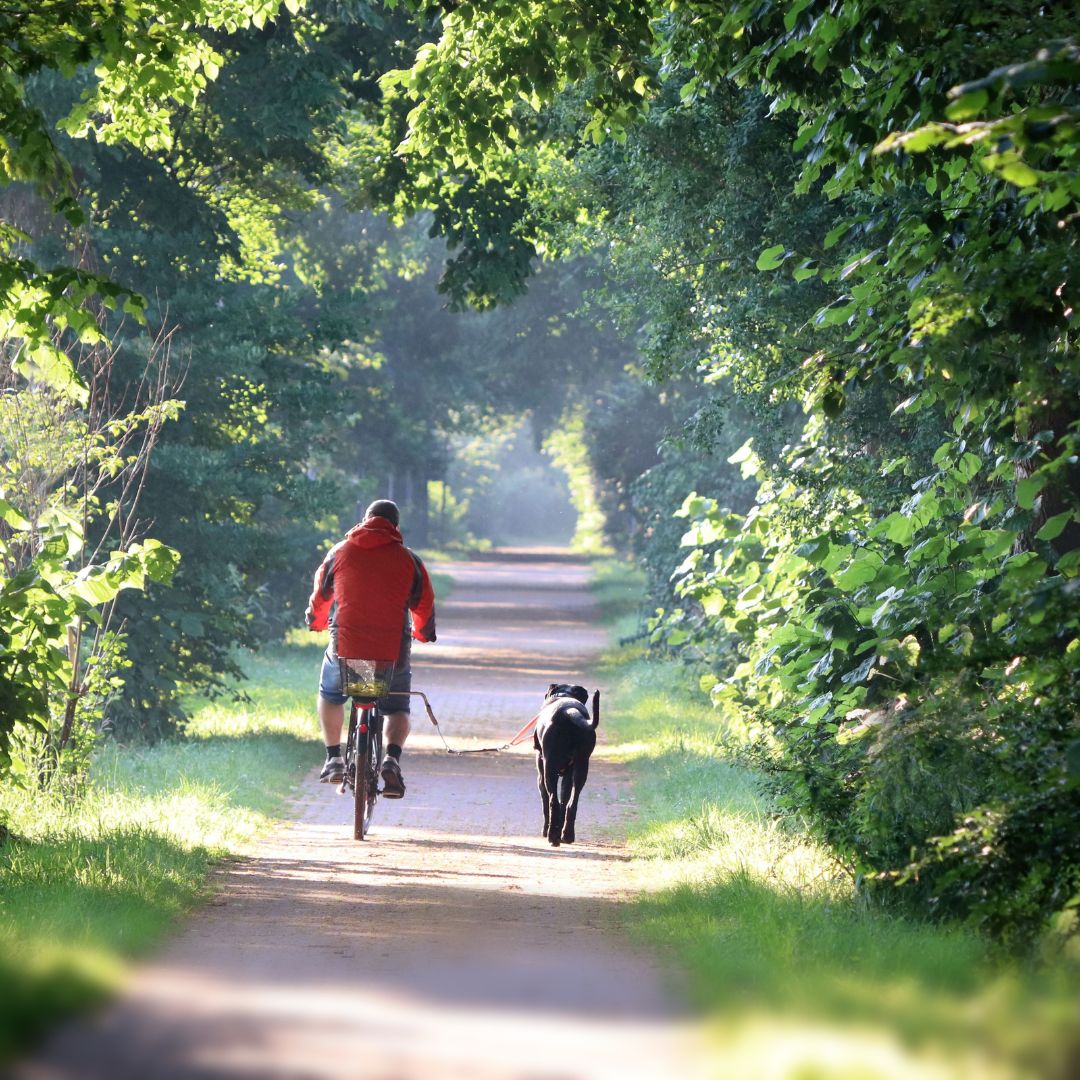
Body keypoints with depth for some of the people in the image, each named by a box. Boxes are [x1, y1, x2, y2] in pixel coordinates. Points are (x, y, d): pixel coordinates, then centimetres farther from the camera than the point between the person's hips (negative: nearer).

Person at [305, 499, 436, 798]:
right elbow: (424, 604, 10)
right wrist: (422, 632, 32)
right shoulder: (408, 559, 3)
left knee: (330, 696, 29)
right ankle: (392, 758, -9)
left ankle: (334, 758, 19)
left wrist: (316, 622, 39)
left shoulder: (341, 552, 6)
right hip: (394, 651, 0)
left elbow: (320, 594, 18)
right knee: (397, 709, 18)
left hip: (345, 647, 0)